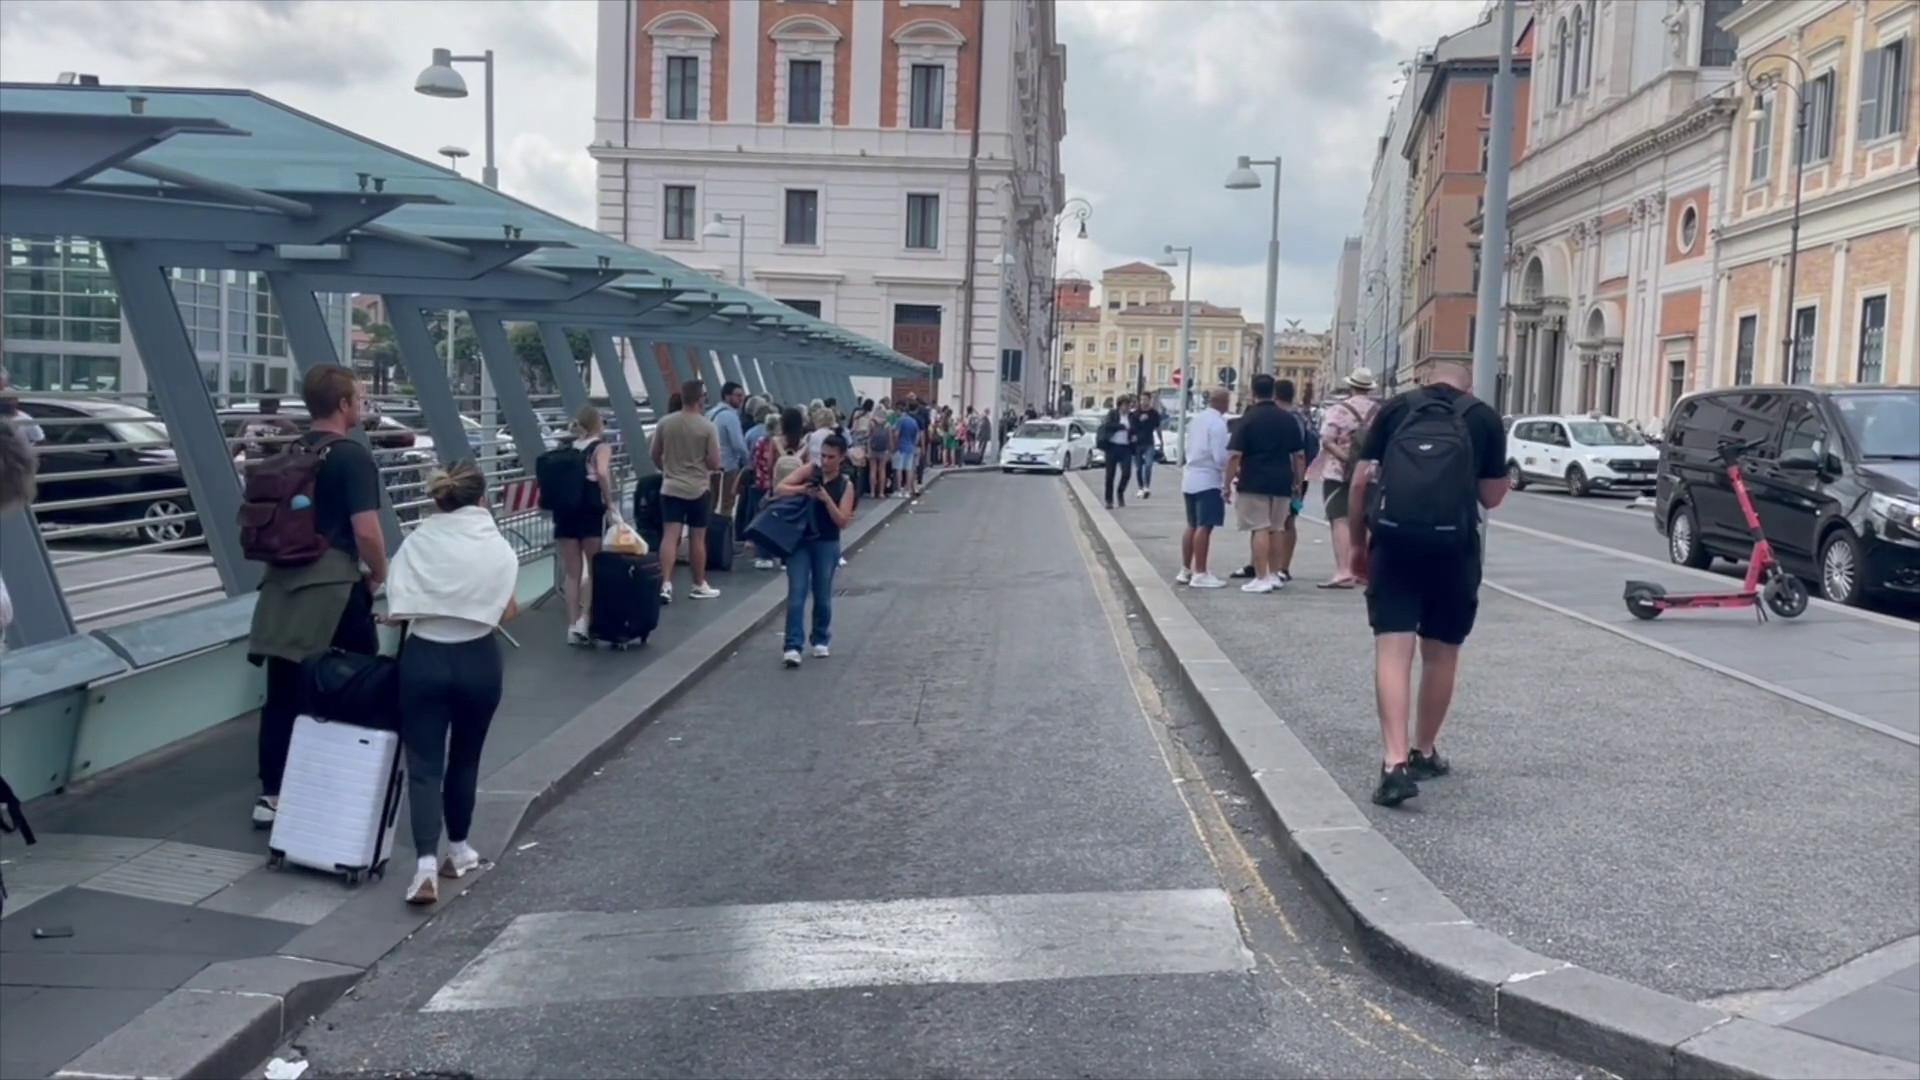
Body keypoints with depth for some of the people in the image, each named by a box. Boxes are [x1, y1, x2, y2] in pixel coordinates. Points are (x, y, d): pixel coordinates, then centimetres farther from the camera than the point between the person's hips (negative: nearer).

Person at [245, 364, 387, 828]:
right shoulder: (352, 456, -11)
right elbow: (366, 530, -17)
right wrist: (378, 574, -1)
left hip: (284, 586, 7)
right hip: (332, 589, -7)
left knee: (283, 695, 11)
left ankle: (272, 794, 16)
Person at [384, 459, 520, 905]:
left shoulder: (417, 541, -3)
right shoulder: (499, 549, -2)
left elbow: (397, 610, -6)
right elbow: (505, 613, 1)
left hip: (424, 657, -1)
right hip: (478, 659, 1)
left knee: (424, 764, 0)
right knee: (464, 759, 18)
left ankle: (425, 864, -15)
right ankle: (458, 849, 31)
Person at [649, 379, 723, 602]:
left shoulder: (665, 423, -1)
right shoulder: (708, 426, -10)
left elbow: (655, 455, 8)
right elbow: (714, 463, -10)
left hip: (671, 488, 2)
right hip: (697, 490, -2)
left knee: (670, 536, -2)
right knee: (697, 538, 8)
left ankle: (666, 584, -14)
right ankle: (699, 586, 20)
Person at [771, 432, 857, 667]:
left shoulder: (845, 484, 0)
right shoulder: (809, 470, 0)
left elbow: (842, 521, -7)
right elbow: (779, 489, -5)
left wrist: (826, 499, -19)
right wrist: (800, 490, -22)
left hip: (827, 544, 1)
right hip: (799, 540, 0)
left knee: (822, 595, 9)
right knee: (796, 594, -6)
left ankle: (821, 640, 27)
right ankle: (792, 646, -8)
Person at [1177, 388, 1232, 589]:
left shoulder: (1195, 419, 11)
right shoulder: (1217, 422, -15)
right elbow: (1220, 455, -18)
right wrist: (1227, 482, -8)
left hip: (1190, 478, 9)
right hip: (1209, 480, -9)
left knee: (1192, 525, 15)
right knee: (1204, 527, -7)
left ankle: (1185, 570, 20)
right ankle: (1200, 574, -8)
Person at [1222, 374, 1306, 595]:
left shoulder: (1249, 419, -7)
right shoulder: (1289, 419, 7)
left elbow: (1235, 454, -12)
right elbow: (1299, 454, 9)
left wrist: (1227, 483, -6)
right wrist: (1298, 482, 17)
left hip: (1254, 483, -4)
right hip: (1282, 483, 5)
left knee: (1259, 529, -4)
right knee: (1276, 529, 14)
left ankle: (1261, 578, -6)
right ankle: (1274, 575, 22)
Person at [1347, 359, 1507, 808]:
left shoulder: (1395, 409, 16)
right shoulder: (1483, 417, 15)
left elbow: (1360, 482, 11)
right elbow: (1492, 496, 15)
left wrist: (1358, 545, 20)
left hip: (1394, 535, 0)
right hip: (1453, 540, 1)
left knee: (1393, 649, -2)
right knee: (1441, 652, 16)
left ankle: (1395, 763, -15)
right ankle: (1424, 752, 30)